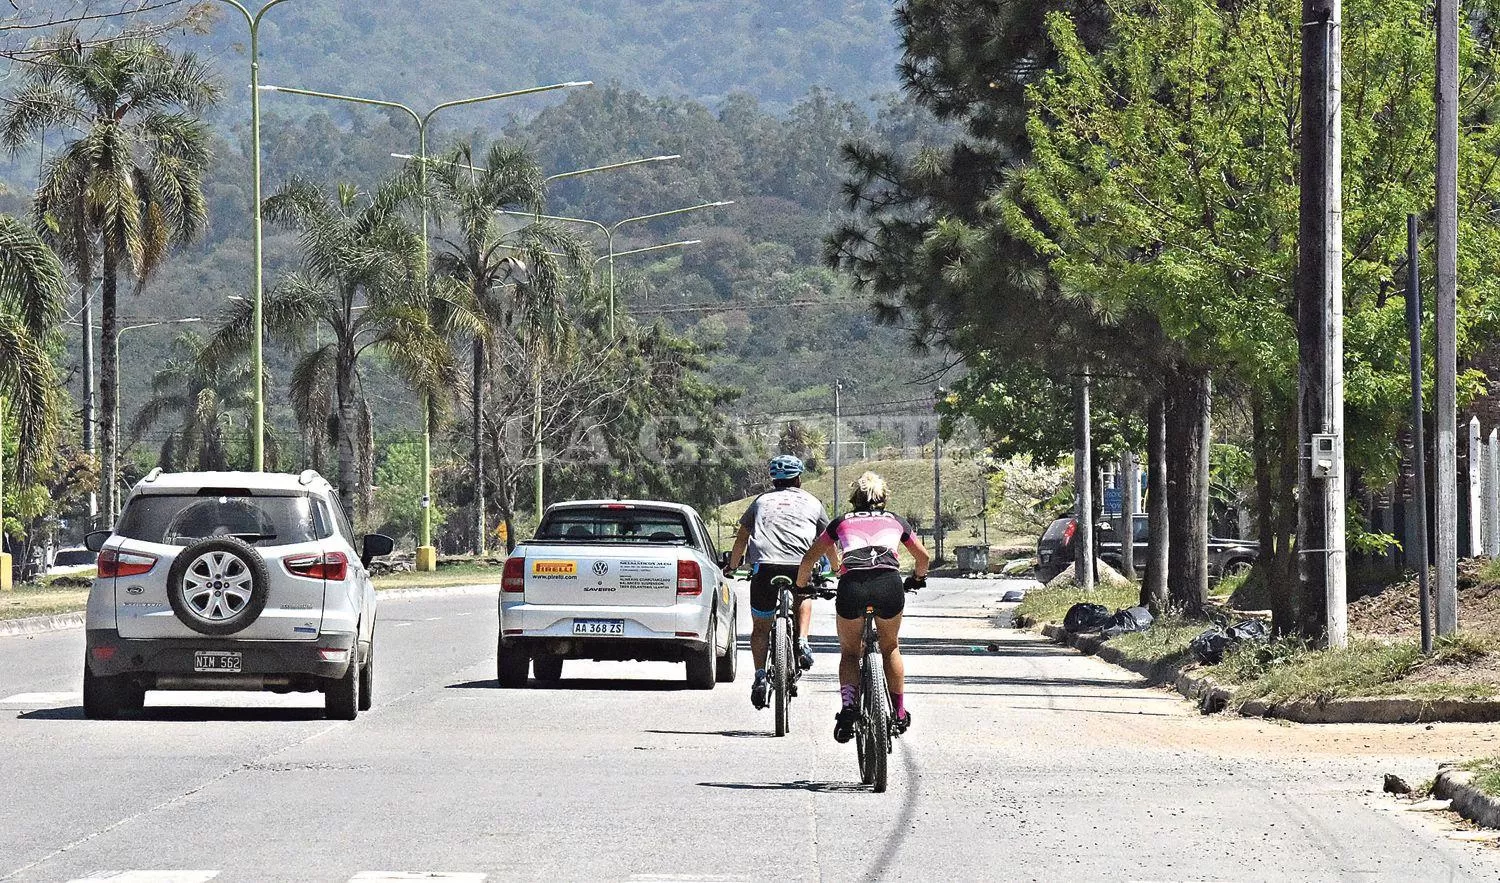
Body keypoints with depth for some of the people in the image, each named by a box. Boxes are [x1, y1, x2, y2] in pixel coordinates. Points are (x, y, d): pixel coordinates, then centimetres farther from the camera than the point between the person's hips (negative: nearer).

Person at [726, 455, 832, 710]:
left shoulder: (762, 501, 25)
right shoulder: (812, 502, 24)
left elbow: (742, 538, 28)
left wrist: (732, 566, 42)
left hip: (764, 565, 0)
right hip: (800, 567, 0)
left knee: (761, 627, 13)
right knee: (804, 597, 34)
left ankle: (760, 677, -3)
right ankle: (802, 643, 13)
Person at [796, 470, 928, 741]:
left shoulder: (842, 522, 27)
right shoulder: (895, 521, 29)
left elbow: (809, 558, 28)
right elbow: (923, 557, 41)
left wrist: (801, 586, 45)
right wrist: (917, 579, 61)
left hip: (852, 585, -1)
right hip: (889, 583, 1)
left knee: (849, 652, 18)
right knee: (890, 647, 27)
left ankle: (848, 706, -6)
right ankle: (899, 713, 26)